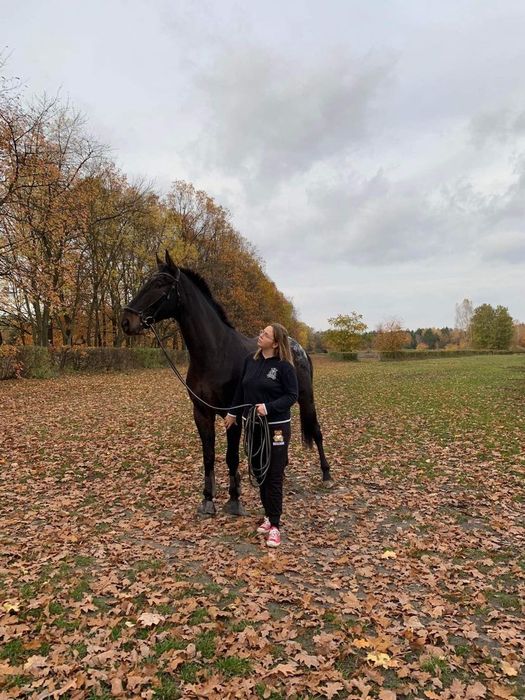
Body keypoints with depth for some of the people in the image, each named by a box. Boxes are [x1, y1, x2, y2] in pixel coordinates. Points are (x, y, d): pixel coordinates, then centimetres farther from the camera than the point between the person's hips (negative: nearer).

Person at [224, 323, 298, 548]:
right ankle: (269, 515, 31)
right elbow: (241, 389, 13)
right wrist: (233, 413, 17)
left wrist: (269, 407, -26)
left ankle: (275, 525, 10)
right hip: (252, 425, 6)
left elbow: (292, 395, -13)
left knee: (274, 476, 0)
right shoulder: (250, 361, 4)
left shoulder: (284, 366, -14)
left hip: (276, 427, -6)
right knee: (258, 472, 15)